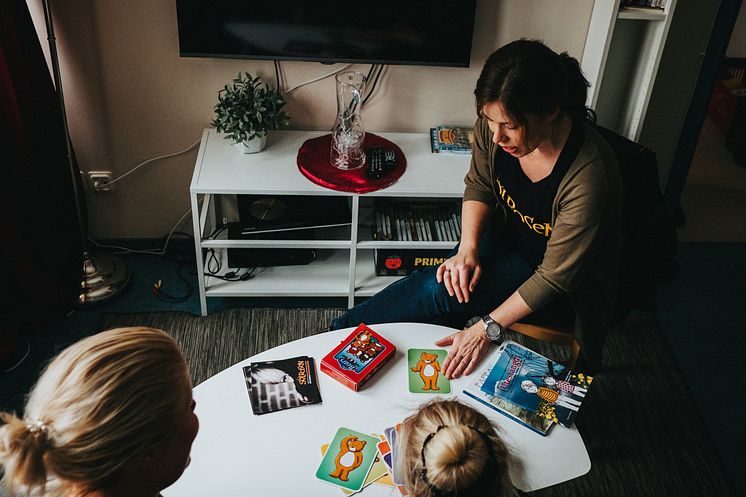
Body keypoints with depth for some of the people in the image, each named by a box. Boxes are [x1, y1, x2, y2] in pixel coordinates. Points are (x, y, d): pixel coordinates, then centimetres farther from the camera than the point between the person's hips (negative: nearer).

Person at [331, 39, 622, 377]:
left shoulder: (588, 178, -36)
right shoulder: (494, 124, -20)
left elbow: (555, 276, -27)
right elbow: (479, 185, -2)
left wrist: (487, 329, -29)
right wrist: (467, 249, -17)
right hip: (509, 235, 5)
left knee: (438, 291, -21)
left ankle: (344, 330, -1)